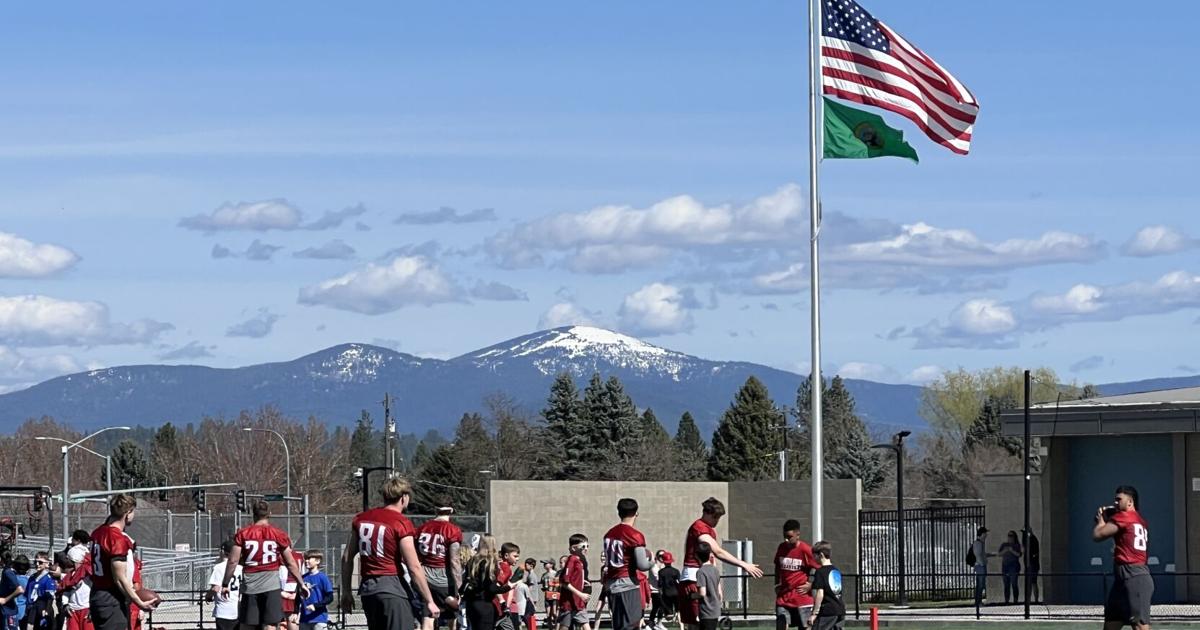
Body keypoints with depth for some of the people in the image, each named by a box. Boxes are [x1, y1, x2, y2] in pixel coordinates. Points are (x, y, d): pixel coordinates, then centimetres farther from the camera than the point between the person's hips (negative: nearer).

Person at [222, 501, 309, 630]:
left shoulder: (243, 534, 3)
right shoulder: (279, 534, 2)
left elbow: (233, 561, -1)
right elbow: (290, 563, 5)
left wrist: (225, 584, 7)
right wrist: (302, 584, 14)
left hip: (249, 587, 1)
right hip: (271, 586, -1)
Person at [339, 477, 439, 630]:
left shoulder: (361, 519, 11)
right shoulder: (401, 523, -9)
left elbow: (347, 558, 13)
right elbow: (414, 568, -11)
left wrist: (346, 591, 20)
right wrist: (429, 601, -6)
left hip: (367, 589, 7)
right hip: (392, 589, -7)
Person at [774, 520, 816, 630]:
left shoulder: (805, 550, -13)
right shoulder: (782, 547, 5)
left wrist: (810, 586, -9)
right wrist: (777, 585, 15)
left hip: (802, 598, -5)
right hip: (783, 598, 5)